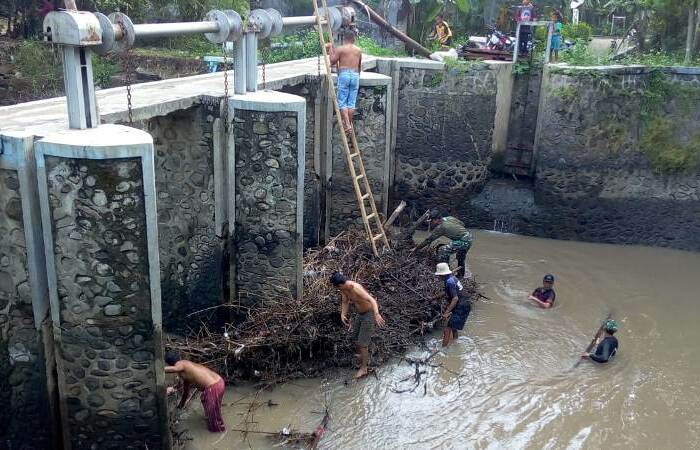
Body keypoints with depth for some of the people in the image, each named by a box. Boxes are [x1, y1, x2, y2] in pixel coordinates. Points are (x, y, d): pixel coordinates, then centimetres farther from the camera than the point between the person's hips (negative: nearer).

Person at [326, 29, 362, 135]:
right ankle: (350, 124, 10)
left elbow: (332, 61, 3)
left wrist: (331, 49, 13)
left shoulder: (340, 49, -3)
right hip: (355, 75, 4)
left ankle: (347, 125, -13)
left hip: (344, 75, -4)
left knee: (342, 102, -2)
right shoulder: (358, 50, 11)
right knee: (352, 102, 7)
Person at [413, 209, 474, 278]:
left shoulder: (440, 228, -11)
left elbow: (429, 240, -6)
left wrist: (417, 248, 0)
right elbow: (462, 224, 19)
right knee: (461, 258, 29)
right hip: (469, 237, 10)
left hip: (463, 241, -10)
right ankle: (461, 275, 46)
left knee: (443, 250, -14)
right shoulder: (450, 218, 9)